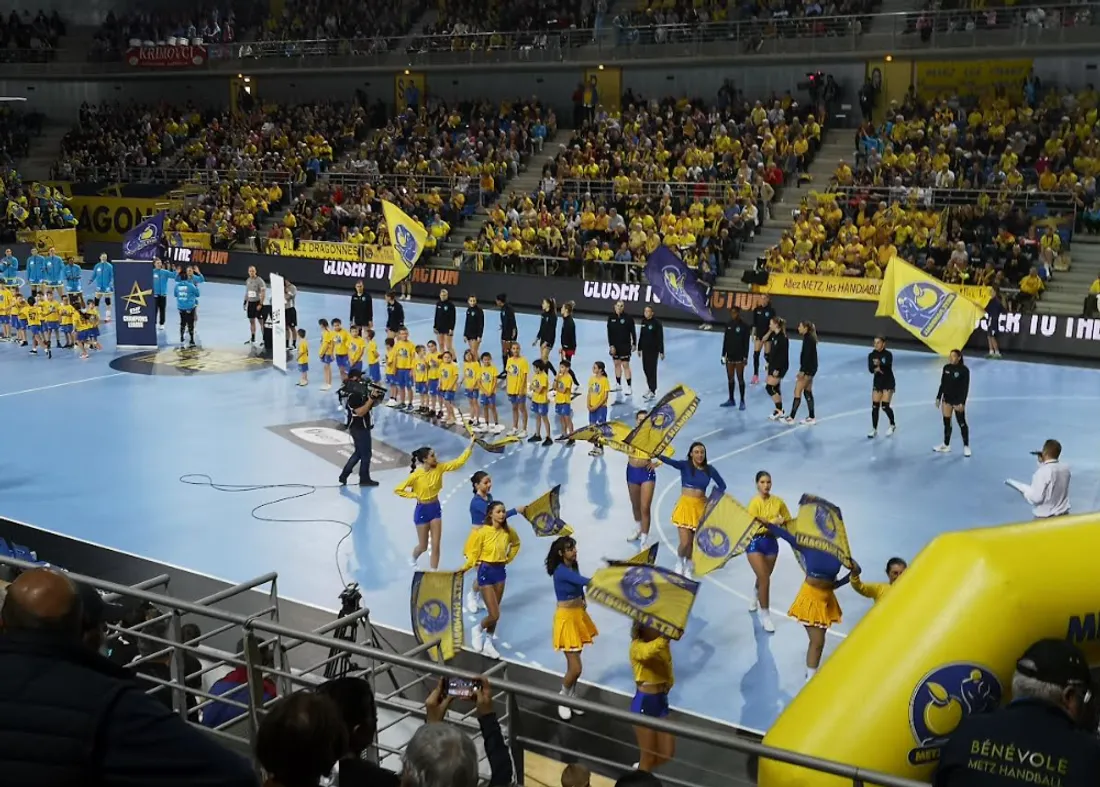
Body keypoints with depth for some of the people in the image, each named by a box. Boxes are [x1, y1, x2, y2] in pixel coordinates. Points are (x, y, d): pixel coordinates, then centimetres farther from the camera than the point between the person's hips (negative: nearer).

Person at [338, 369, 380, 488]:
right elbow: (360, 412, -28)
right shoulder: (353, 396, -22)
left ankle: (344, 476, 25)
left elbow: (371, 405, 14)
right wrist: (370, 400, -28)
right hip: (359, 428, -10)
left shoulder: (361, 392, 7)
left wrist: (376, 398, -4)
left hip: (360, 427, 10)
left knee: (358, 452, 20)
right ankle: (364, 479, 18)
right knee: (366, 454, 4)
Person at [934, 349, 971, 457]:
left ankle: (966, 446, 12)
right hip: (947, 399, 5)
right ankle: (946, 445, 23)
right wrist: (938, 398, 9)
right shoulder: (946, 368, 1)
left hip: (958, 400, -5)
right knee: (946, 422, 11)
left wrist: (962, 402, -19)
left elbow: (965, 387, -14)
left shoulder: (964, 370, -14)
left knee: (962, 423, 1)